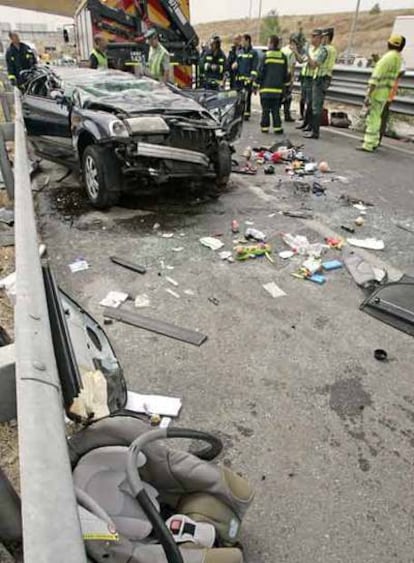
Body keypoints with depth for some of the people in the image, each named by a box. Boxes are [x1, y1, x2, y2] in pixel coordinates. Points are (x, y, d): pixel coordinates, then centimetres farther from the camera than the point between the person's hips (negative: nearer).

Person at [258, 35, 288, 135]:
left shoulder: (266, 56, -6)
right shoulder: (283, 56, 7)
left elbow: (260, 72, -6)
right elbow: (286, 73, 12)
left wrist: (256, 84, 1)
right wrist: (285, 85, 21)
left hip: (266, 87, -3)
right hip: (278, 88, 4)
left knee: (265, 109, 4)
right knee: (276, 109, 8)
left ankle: (265, 127, 7)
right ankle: (277, 128, 3)